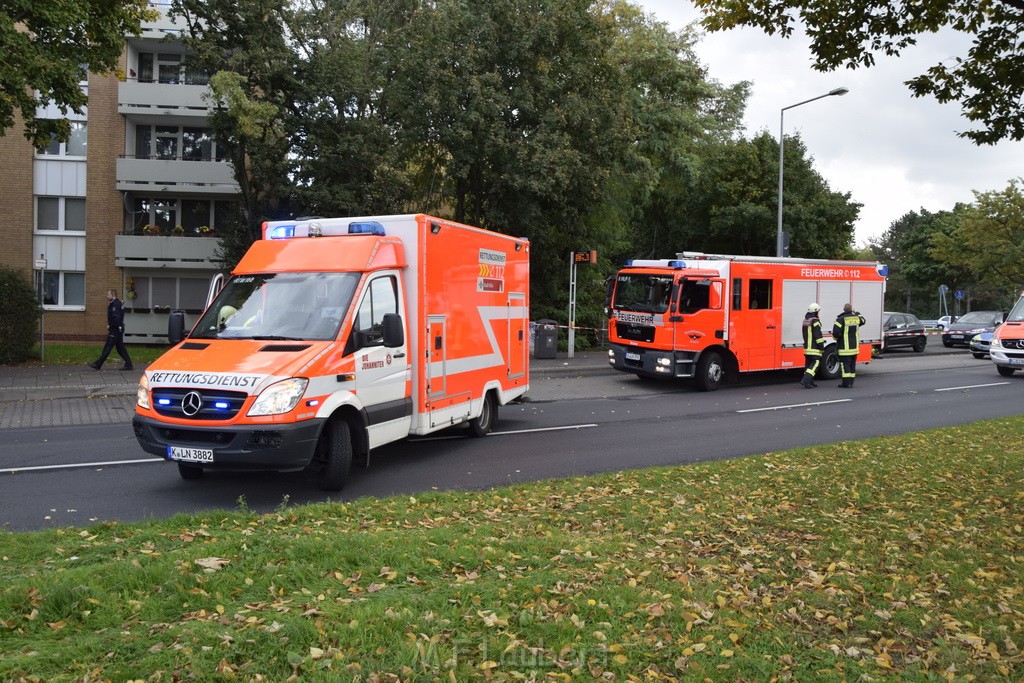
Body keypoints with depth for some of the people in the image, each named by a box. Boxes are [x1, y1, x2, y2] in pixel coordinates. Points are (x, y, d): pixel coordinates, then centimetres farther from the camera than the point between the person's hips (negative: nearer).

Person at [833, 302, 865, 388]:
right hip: (854, 346, 6)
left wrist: (836, 338, -1)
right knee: (852, 364, 13)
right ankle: (851, 383, 18)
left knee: (845, 364, -4)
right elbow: (862, 321, 29)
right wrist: (856, 313, 38)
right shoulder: (856, 318, 4)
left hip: (844, 347, -6)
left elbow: (836, 332, -22)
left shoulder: (841, 319, -15)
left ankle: (846, 383, -7)